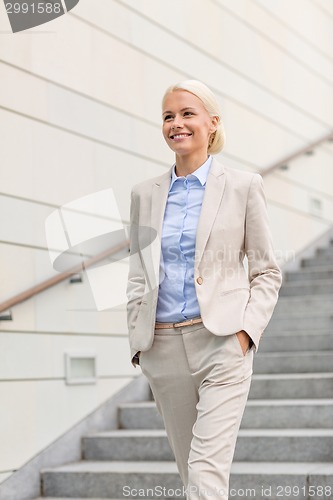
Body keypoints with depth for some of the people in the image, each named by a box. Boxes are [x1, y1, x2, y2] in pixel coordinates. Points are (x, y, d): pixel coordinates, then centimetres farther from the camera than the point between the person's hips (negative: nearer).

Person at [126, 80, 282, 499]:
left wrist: (247, 329, -9)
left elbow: (267, 271, 4)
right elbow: (138, 275, 14)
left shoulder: (242, 186, 2)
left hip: (222, 343, -4)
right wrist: (137, 340, 4)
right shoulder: (145, 194, 11)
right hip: (162, 346, 4)